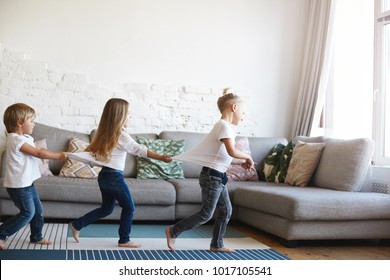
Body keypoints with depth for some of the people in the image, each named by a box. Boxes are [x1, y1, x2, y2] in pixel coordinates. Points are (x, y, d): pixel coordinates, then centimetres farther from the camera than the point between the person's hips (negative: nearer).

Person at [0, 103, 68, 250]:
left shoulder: (25, 138, 11)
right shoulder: (16, 139, -20)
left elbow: (39, 150, 9)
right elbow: (38, 153, -22)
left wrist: (59, 155, -4)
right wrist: (59, 155, -13)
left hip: (27, 183, 10)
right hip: (18, 185, -10)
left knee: (38, 210, 14)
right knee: (27, 213, -4)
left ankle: (36, 237, 29)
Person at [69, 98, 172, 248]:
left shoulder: (104, 134, 7)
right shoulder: (122, 136, -16)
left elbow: (90, 152, 11)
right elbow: (140, 150, -21)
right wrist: (161, 157, -22)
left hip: (104, 175, 8)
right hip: (115, 177, -8)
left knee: (106, 208, 21)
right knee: (128, 207, 7)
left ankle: (77, 224, 23)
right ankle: (124, 240, 15)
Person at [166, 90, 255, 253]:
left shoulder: (223, 126, 15)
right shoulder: (225, 126, -16)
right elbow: (232, 152, -26)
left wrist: (242, 161, 8)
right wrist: (247, 157, -9)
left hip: (218, 176, 10)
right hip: (212, 176, -10)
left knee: (226, 210, 13)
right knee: (206, 214, -3)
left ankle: (217, 244, 24)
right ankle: (173, 232, 8)